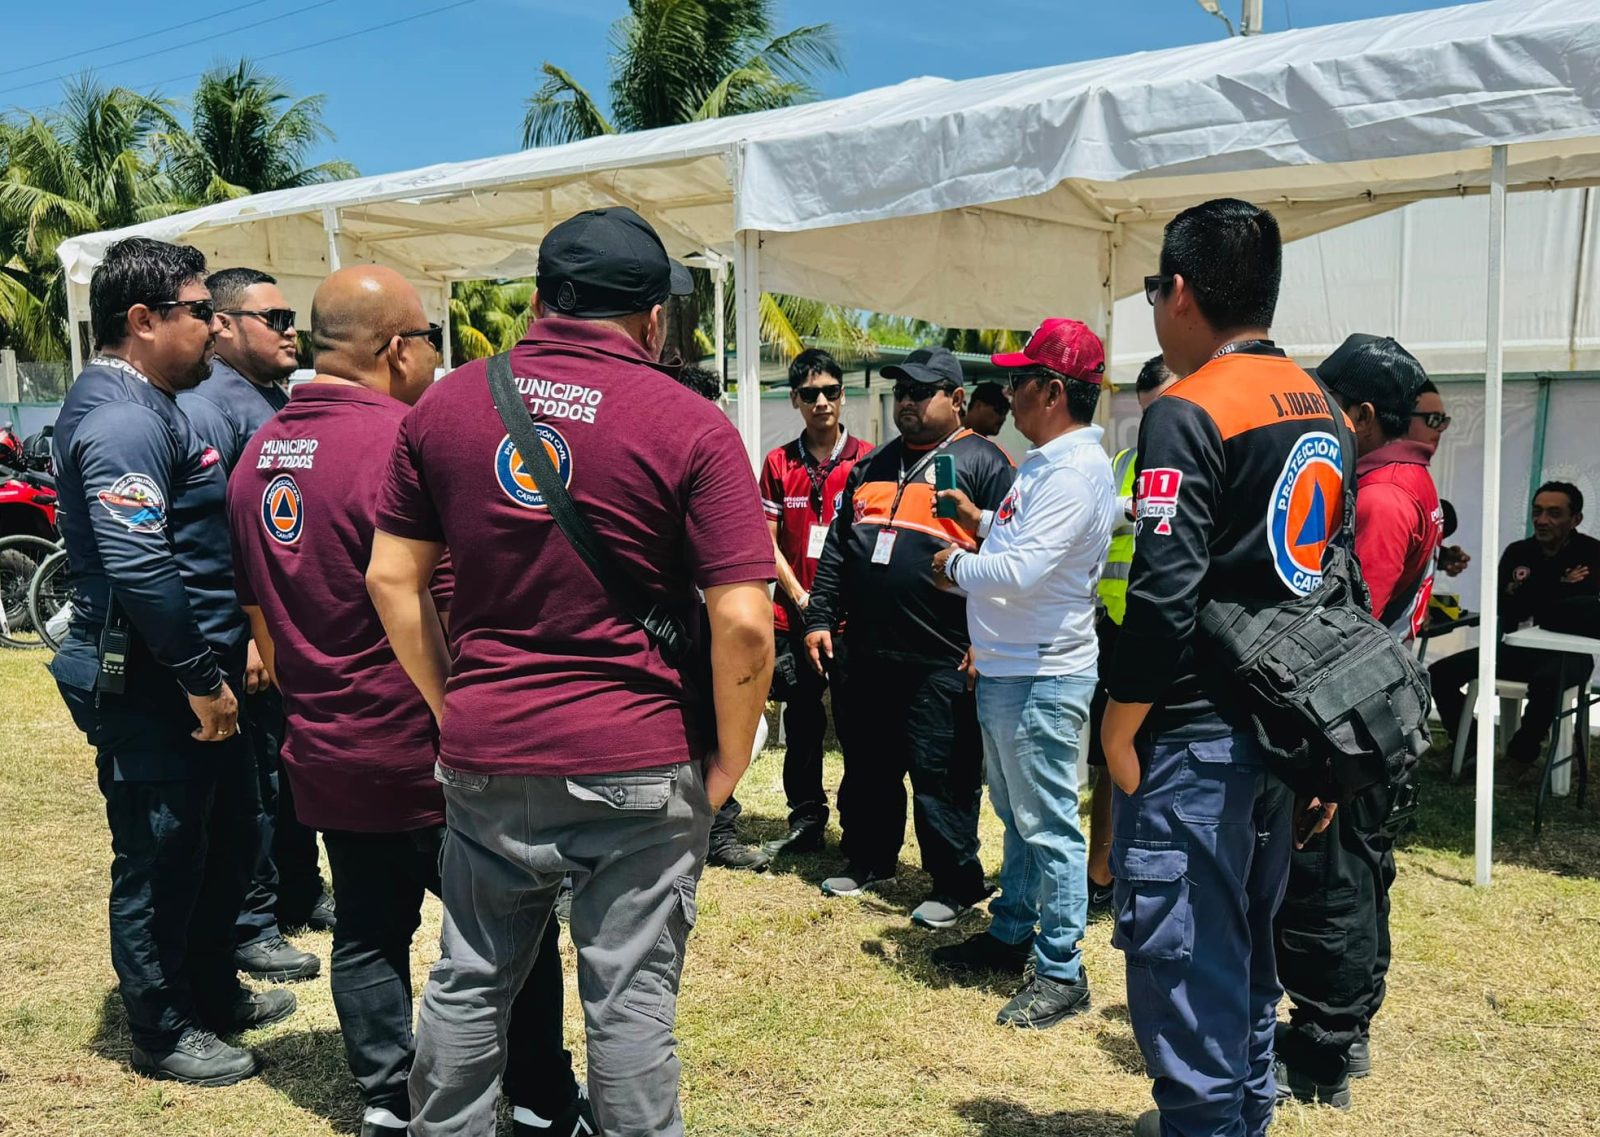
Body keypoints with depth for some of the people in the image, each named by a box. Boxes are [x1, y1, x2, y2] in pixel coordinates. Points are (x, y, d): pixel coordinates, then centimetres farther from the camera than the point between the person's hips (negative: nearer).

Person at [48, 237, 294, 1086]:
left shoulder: (147, 404, 14)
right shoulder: (122, 419, -20)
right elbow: (138, 569, -29)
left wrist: (229, 645, 19)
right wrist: (201, 679, -22)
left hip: (187, 678, 11)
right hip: (148, 689, -10)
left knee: (226, 837, 21)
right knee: (158, 861, 5)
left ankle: (213, 992, 39)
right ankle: (161, 1033, 23)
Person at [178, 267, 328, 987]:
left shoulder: (279, 401, 16)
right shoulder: (208, 406, -15)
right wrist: (246, 633, -26)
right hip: (252, 634, -9)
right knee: (255, 780, 0)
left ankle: (300, 893, 32)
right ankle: (249, 928, 12)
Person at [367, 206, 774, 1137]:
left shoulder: (445, 405, 3)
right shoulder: (690, 426, -9)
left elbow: (392, 580, 6)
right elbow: (744, 623, -14)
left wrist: (452, 709, 13)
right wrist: (729, 761, -1)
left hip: (484, 756, 4)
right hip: (640, 764, -3)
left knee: (469, 984, 19)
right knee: (631, 997, 9)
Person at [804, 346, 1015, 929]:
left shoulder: (983, 462, -3)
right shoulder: (871, 466, 17)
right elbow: (836, 548, 18)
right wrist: (821, 618, 10)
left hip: (941, 662, -6)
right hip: (868, 653, 7)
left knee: (941, 777, 0)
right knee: (867, 769, 17)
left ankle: (956, 884, 14)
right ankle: (868, 860, 33)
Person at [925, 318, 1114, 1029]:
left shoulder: (1074, 470, -20)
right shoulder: (1048, 461, 14)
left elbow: (1022, 569, -28)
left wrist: (956, 566, -12)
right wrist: (982, 522, 13)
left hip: (1042, 676, -11)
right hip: (1006, 668, 11)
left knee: (1047, 824, -1)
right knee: (1016, 814, 21)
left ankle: (1061, 972, 10)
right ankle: (1011, 934, 36)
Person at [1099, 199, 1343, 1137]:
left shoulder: (1190, 412, -15)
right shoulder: (1321, 411, 11)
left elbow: (1164, 595, -22)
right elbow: (1335, 577, 15)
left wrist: (1120, 733, -12)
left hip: (1195, 736, -9)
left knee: (1178, 953, 1)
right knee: (1248, 942, 20)